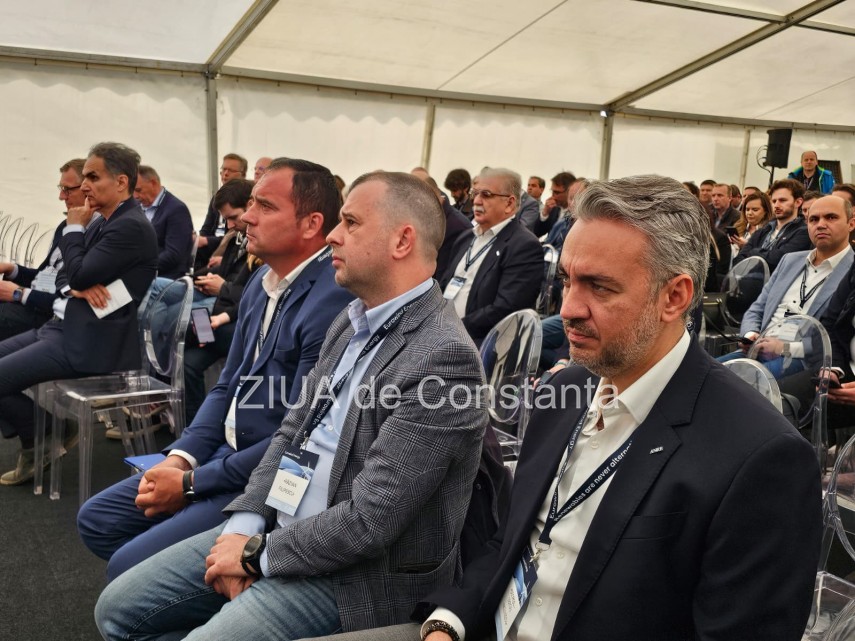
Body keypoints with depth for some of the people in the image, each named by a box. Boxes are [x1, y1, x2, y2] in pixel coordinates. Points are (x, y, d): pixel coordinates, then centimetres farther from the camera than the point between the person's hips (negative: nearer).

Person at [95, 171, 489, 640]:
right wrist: (245, 526, -3)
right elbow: (294, 428, 12)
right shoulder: (352, 321, 8)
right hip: (276, 527, 8)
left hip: (361, 572, -8)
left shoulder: (444, 357, -23)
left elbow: (369, 520, -25)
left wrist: (258, 554, -13)